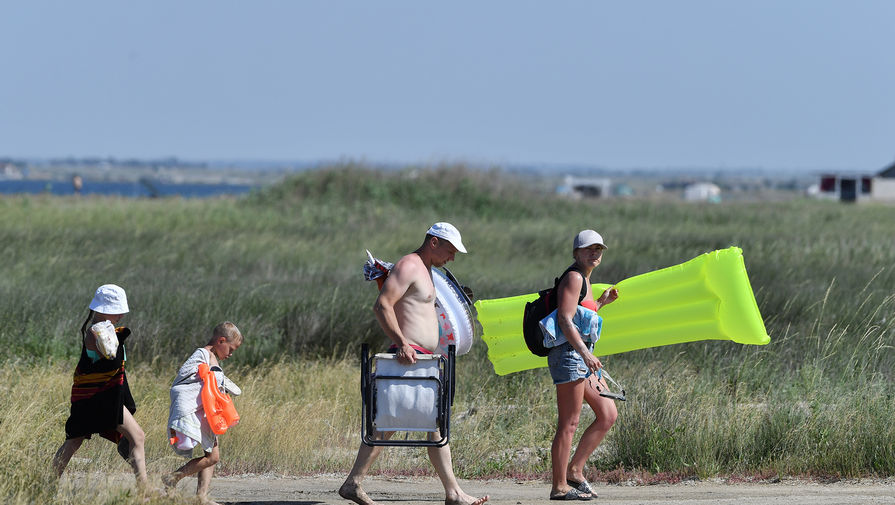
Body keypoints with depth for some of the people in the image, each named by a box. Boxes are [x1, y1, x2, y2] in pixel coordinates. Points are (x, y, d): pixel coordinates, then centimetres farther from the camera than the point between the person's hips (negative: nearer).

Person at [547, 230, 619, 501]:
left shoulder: (584, 279, 20)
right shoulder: (574, 277, -10)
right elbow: (565, 319, -20)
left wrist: (601, 302, 25)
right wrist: (585, 353, -26)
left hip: (583, 356, 10)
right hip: (568, 355, -10)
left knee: (608, 414, 10)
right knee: (569, 424, -8)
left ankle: (574, 470, 14)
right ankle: (560, 486, -6)